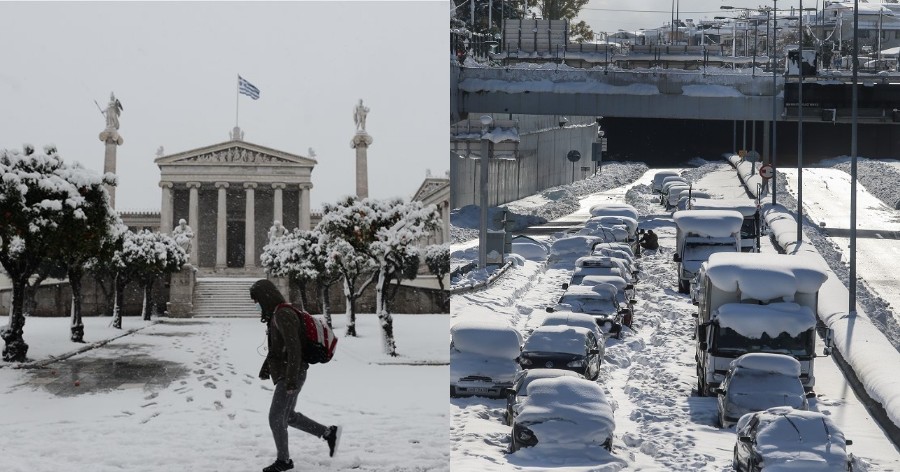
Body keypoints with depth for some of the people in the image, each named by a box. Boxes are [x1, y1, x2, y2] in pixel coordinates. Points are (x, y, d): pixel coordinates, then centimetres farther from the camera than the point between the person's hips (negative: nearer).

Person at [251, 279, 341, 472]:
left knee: (276, 418, -3)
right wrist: (265, 368, 30)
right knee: (288, 416, 17)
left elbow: (294, 348, -25)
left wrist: (291, 381, -26)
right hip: (284, 375, 10)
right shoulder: (276, 315, 10)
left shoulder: (283, 315, -21)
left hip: (292, 375, -10)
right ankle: (329, 433, 24)